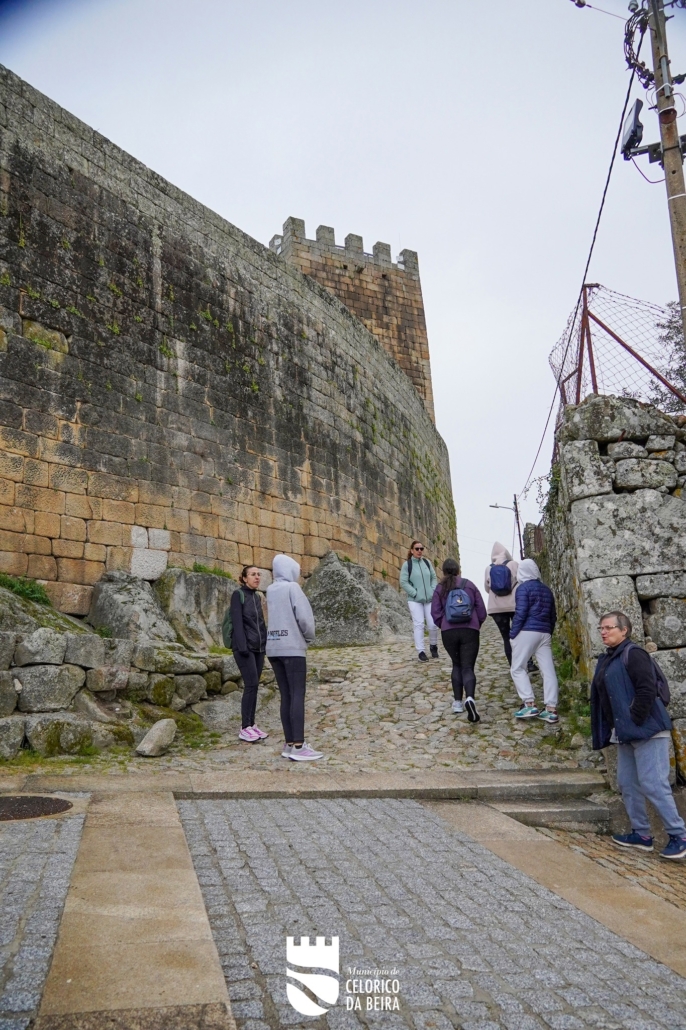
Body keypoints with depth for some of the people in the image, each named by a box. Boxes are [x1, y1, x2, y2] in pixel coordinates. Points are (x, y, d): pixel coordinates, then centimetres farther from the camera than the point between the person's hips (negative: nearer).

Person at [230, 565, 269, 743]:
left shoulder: (257, 597, 15)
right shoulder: (238, 594, -5)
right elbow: (237, 622, -12)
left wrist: (266, 644, 11)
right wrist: (242, 646, -19)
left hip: (258, 647, 7)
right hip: (244, 647, -7)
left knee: (254, 686, 5)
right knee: (251, 684, -12)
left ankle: (251, 725, 10)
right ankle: (245, 728, -8)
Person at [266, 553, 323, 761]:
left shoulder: (270, 591, 13)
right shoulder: (292, 587, -6)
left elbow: (274, 618, 11)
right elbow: (304, 617, -12)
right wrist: (309, 636, 6)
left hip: (274, 648, 6)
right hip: (292, 648, -6)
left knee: (286, 696, 9)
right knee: (297, 696, -6)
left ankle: (289, 744, 10)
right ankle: (298, 747, -9)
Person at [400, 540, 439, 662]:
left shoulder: (427, 562, 8)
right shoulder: (407, 564, -3)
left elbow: (434, 578, 14)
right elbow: (403, 582, -6)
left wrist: (433, 591, 0)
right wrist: (415, 593, -12)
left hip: (430, 599, 3)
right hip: (415, 600, -3)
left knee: (433, 624, 0)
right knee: (419, 624, -7)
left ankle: (433, 646, 25)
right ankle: (420, 651, 0)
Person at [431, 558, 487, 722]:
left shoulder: (440, 589, 4)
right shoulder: (469, 585, 6)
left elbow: (436, 614, -1)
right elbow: (481, 610, 6)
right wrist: (477, 626, 22)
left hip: (448, 632, 1)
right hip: (470, 631, -1)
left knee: (457, 665, 21)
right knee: (468, 667, -1)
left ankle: (458, 702, 18)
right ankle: (470, 698, -27)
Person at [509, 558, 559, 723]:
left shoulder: (523, 588, -4)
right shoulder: (547, 589, 16)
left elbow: (520, 613, -12)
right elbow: (553, 616, 19)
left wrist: (512, 634, -8)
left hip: (527, 632, -6)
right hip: (544, 633, 6)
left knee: (517, 668, 2)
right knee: (548, 671, 2)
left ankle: (529, 704, -7)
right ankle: (551, 709, 0)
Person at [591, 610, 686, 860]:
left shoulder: (633, 654, -12)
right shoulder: (606, 660, 15)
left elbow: (647, 688, -22)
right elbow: (600, 699, 20)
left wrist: (635, 720, -20)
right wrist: (607, 732, 15)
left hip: (647, 731, -10)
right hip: (625, 735, 10)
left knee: (652, 784, -8)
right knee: (627, 784, 12)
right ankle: (641, 834, 24)